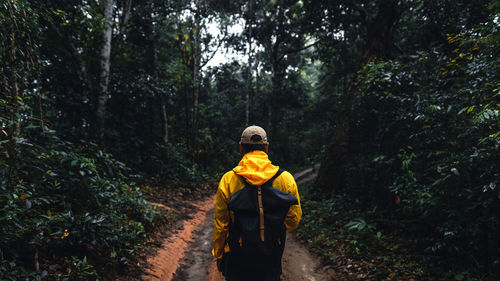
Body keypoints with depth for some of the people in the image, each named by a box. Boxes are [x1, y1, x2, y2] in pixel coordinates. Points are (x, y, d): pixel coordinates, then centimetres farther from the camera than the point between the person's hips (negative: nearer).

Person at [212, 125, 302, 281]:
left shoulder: (228, 180, -14)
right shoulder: (286, 179, -10)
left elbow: (220, 225, -7)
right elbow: (293, 221, -3)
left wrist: (218, 255, 8)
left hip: (237, 261, -1)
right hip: (271, 262, 1)